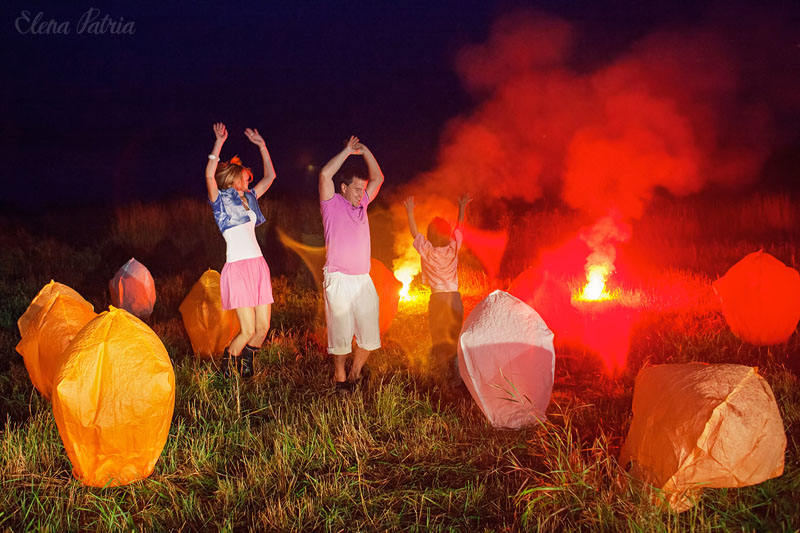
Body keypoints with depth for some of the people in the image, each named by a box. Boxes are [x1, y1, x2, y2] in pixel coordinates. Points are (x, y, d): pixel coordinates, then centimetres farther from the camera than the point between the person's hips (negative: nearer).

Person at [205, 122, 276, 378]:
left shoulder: (249, 198, 20)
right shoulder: (220, 199, 2)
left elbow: (270, 176, 29)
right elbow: (209, 175, -17)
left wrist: (262, 145, 26)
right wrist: (219, 142, -18)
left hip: (259, 264, 6)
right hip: (237, 266, -6)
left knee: (263, 327, 1)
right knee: (248, 330, -9)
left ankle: (246, 359, 27)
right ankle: (228, 363, 17)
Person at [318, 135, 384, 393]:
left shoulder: (361, 204, 16)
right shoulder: (332, 204, 1)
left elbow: (378, 178, 22)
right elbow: (325, 174, -15)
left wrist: (364, 151, 11)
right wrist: (347, 151, -7)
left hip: (363, 279, 6)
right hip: (339, 280, -6)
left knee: (369, 334, 5)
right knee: (342, 334, -1)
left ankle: (355, 375, 21)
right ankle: (339, 377, 16)